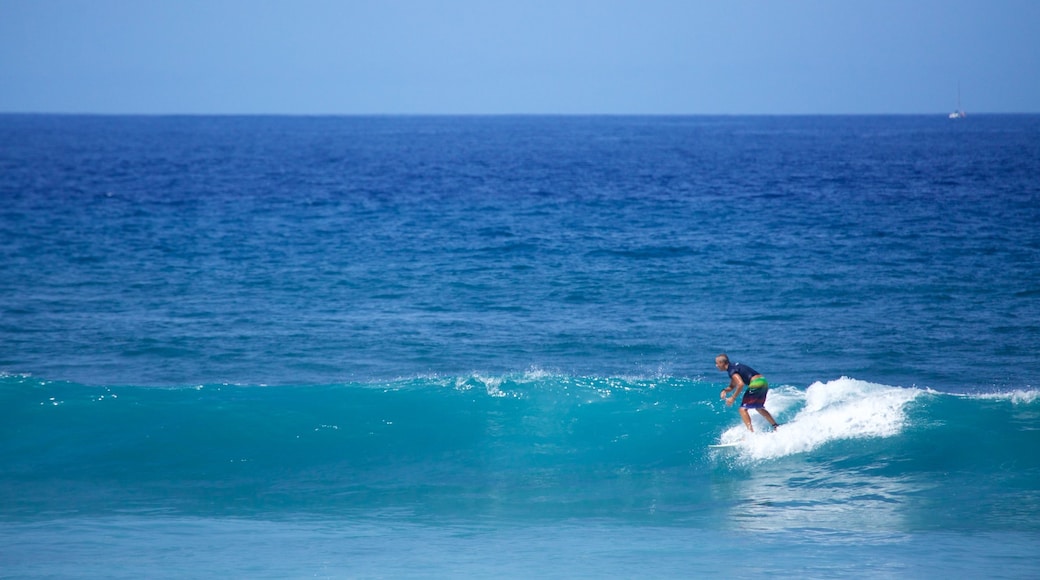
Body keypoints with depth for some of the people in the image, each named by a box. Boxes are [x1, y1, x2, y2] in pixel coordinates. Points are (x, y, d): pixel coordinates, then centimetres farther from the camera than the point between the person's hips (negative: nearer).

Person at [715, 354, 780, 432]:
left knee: (743, 409, -7)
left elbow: (740, 384, -23)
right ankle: (776, 426, 33)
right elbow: (732, 386, 28)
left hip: (756, 384, -10)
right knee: (759, 408, 28)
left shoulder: (732, 370, -10)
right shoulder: (734, 366, 20)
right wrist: (725, 391, 8)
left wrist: (733, 398, -15)